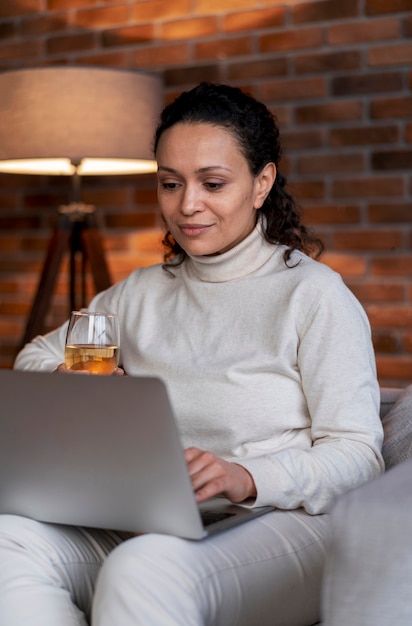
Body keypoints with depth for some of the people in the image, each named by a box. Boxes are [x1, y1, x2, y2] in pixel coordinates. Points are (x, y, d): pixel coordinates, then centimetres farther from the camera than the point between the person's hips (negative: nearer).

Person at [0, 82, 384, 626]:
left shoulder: (314, 293, -1)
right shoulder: (140, 294, 17)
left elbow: (358, 455, -8)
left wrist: (248, 478, -27)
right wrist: (70, 380, 1)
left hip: (284, 524, -5)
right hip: (148, 526, 6)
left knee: (145, 568, -38)